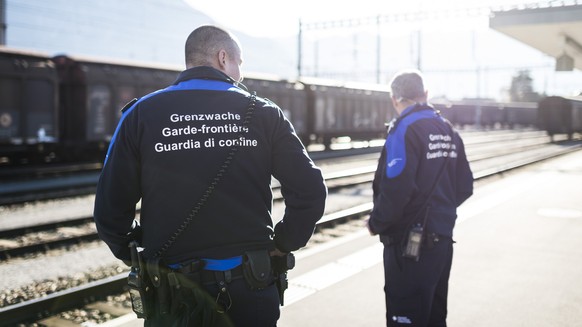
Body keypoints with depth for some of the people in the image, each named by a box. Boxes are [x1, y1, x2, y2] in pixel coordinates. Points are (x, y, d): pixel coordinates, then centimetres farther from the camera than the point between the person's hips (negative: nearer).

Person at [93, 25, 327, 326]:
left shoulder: (141, 115, -3)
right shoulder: (262, 113, -1)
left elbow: (110, 208, -5)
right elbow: (309, 190, -5)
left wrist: (138, 256, 10)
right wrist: (282, 244, 8)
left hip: (173, 295, 0)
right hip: (252, 290, 1)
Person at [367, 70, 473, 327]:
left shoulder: (404, 129, -15)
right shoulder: (448, 130, 9)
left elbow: (395, 190, -26)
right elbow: (464, 187, 11)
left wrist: (376, 223, -10)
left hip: (410, 245, -8)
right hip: (442, 239, 8)